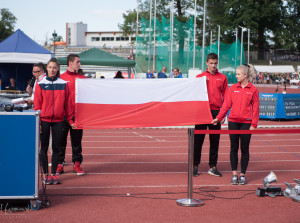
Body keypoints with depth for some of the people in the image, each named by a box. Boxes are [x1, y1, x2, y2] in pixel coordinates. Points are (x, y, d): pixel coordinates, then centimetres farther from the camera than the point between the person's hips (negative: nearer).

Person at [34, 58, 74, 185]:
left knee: (56, 147, 5)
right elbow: (37, 104, -1)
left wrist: (70, 120, 5)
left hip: (58, 120, 1)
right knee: (44, 147, 3)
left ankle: (54, 173, 14)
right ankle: (46, 174, 12)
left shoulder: (63, 84, 4)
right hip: (44, 120, -1)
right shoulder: (40, 84, 0)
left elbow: (67, 103, 6)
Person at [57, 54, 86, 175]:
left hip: (78, 114, 2)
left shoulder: (82, 78, 11)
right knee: (61, 140, 3)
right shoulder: (61, 78, 3)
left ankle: (77, 164, 13)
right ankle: (59, 164, 10)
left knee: (77, 140, 6)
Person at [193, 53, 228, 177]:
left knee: (215, 141, 5)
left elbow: (225, 96, 6)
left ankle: (213, 167, 13)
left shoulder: (222, 78, 8)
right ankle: (195, 166, 10)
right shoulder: (199, 77, 6)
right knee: (198, 140, 2)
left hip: (216, 112, 1)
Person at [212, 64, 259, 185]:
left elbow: (255, 108, -1)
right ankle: (234, 174, 11)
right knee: (234, 148, 4)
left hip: (246, 123, -2)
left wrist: (253, 124, -5)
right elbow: (226, 104, 8)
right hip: (233, 122, 2)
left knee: (244, 149, 4)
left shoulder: (253, 90, -1)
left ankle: (243, 174, 12)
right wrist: (218, 118, 3)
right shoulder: (233, 88, 6)